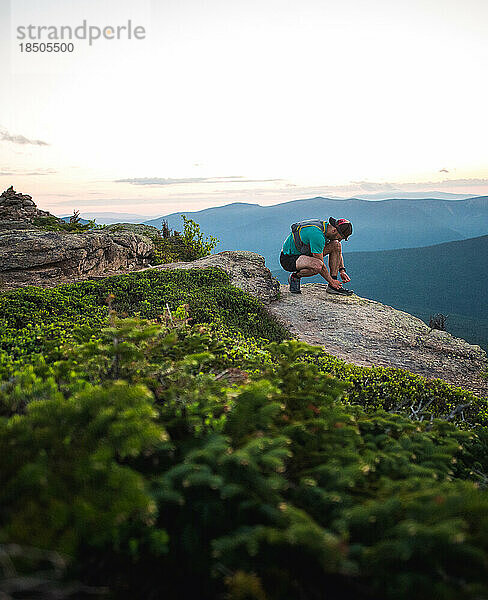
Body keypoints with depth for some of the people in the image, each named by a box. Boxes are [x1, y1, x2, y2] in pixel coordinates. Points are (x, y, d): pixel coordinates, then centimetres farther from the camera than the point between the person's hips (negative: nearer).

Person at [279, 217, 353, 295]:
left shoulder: (327, 226, -3)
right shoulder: (317, 235, -31)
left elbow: (338, 251, 13)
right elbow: (320, 264, -24)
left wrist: (342, 271, 4)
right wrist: (331, 281, -14)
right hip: (288, 258, -9)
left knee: (336, 245, -5)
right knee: (317, 265, -39)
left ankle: (332, 286, -3)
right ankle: (295, 277, -7)